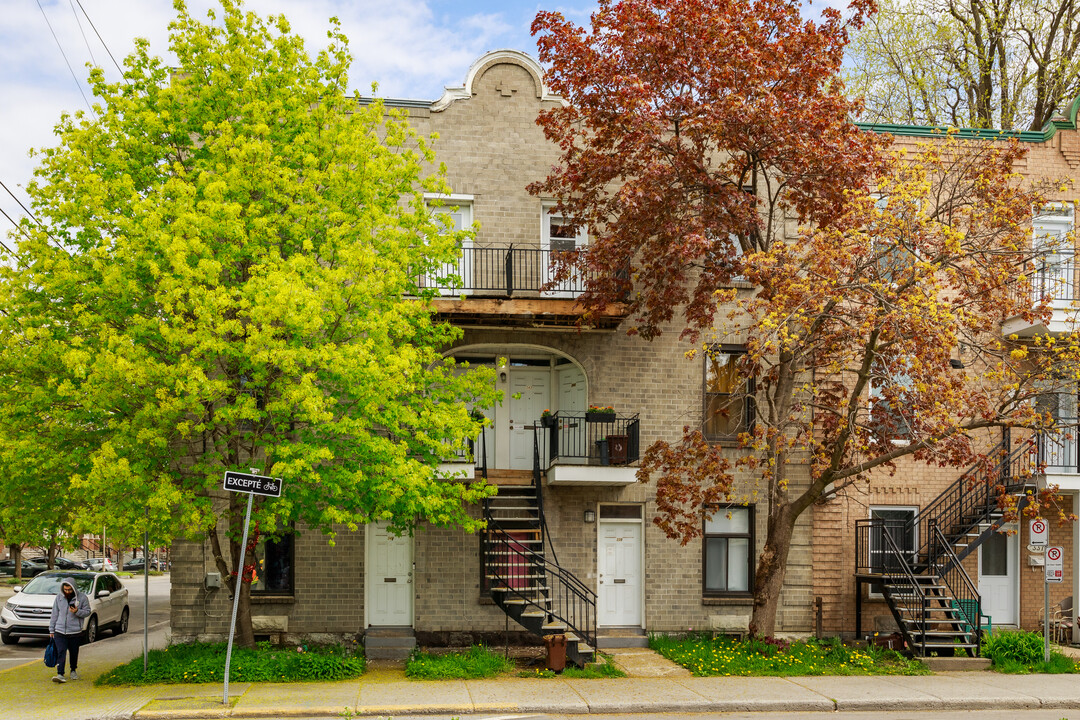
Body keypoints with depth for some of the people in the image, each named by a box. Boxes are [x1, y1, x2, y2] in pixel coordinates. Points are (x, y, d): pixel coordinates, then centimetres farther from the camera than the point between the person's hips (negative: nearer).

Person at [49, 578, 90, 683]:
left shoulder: (82, 597, -4)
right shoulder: (59, 597, 3)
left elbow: (87, 611, 0)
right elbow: (54, 614, 9)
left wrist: (77, 611, -20)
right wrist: (51, 630, 10)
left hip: (75, 632, -1)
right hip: (60, 631, 1)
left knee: (74, 653, 12)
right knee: (61, 652, -10)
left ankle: (73, 671, 32)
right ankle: (60, 674, -12)